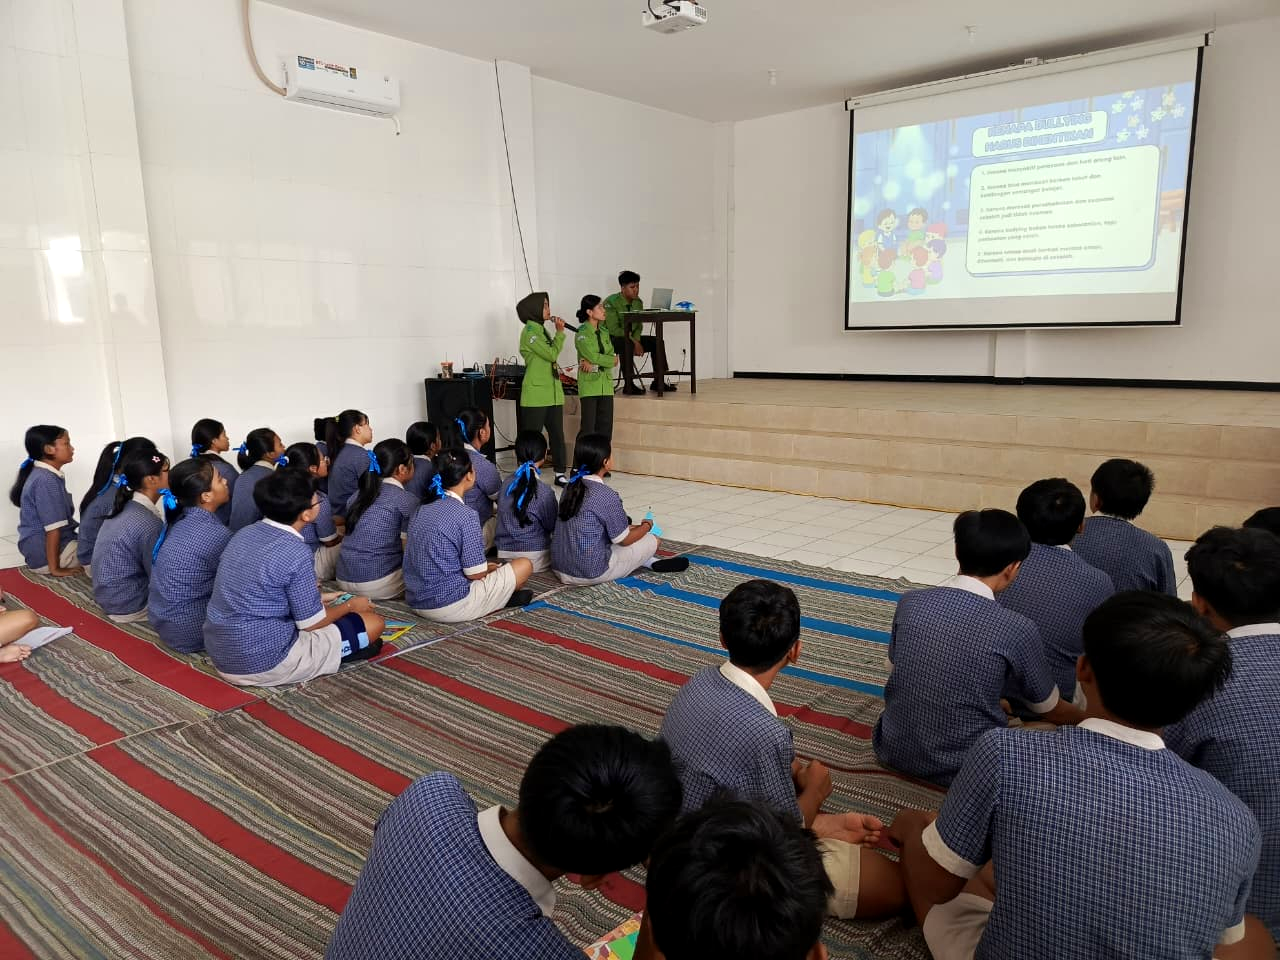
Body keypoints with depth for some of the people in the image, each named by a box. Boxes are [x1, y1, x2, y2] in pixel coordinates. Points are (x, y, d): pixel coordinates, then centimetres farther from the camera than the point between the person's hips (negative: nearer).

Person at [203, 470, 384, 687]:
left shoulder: (245, 533, 2)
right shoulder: (296, 553, -22)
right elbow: (311, 623, -11)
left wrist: (317, 598, 22)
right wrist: (350, 605, 7)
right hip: (263, 664, -8)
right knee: (373, 623, 0)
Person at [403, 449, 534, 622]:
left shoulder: (422, 510, 6)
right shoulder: (466, 515, -16)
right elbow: (475, 573, -13)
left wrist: (486, 568, 18)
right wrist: (491, 568, 11)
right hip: (451, 608, -8)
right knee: (524, 565, 0)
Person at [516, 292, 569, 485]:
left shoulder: (541, 330, 17)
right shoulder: (529, 332, -11)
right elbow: (551, 354, -15)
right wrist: (560, 333, -6)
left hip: (553, 393, 9)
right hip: (535, 395, -8)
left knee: (557, 434, 9)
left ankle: (560, 474, 15)